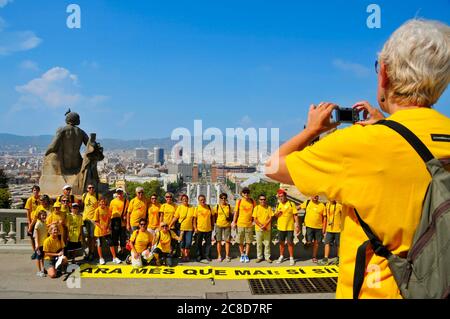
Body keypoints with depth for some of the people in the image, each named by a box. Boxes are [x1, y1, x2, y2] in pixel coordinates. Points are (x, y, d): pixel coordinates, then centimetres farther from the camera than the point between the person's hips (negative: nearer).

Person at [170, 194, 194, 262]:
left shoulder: (192, 208, 3)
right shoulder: (179, 207, 1)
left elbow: (193, 218, 6)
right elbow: (175, 218, 0)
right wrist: (170, 225, -5)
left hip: (189, 228, 0)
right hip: (181, 228, 0)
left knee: (188, 243, -3)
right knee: (182, 243, 4)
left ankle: (187, 255, 15)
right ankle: (183, 255, 19)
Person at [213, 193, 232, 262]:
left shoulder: (229, 206, 4)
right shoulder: (217, 206, 2)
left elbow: (231, 215, 13)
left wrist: (230, 218, -3)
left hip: (227, 225, 0)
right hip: (219, 225, 0)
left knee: (227, 241, 0)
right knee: (219, 241, 4)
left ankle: (227, 256, 11)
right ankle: (219, 256, 14)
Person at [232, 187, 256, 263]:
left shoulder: (252, 201, 1)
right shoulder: (239, 201, -1)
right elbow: (236, 212, 2)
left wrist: (254, 221, 2)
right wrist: (234, 222, 0)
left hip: (249, 224, 1)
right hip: (240, 224, 0)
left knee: (248, 241, 6)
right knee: (240, 241, 7)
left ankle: (246, 255, 19)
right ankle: (242, 255, 23)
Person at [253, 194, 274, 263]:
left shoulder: (269, 208, 0)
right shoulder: (256, 208, 0)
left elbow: (270, 218, -3)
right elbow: (255, 219, -3)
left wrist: (265, 225, -14)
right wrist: (261, 226, -14)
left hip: (267, 229, 0)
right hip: (258, 229, 0)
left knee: (267, 244, 6)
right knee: (259, 244, 8)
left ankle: (267, 257, 16)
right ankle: (259, 257, 18)